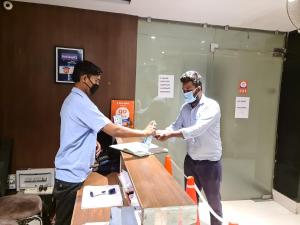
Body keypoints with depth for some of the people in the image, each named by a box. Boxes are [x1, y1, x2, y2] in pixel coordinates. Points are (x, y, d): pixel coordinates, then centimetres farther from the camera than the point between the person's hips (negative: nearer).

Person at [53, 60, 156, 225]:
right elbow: (114, 130, -26)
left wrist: (92, 141, 3)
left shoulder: (73, 99, 10)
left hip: (71, 171, 10)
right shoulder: (81, 102, -23)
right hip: (72, 174, -10)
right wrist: (145, 132, -16)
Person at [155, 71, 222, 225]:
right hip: (191, 160, 6)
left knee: (213, 201, 13)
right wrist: (162, 132, -22)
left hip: (209, 162, -6)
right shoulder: (185, 107, 2)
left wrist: (170, 134, -37)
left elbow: (197, 130, -32)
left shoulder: (212, 106, -19)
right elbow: (176, 126, -1)